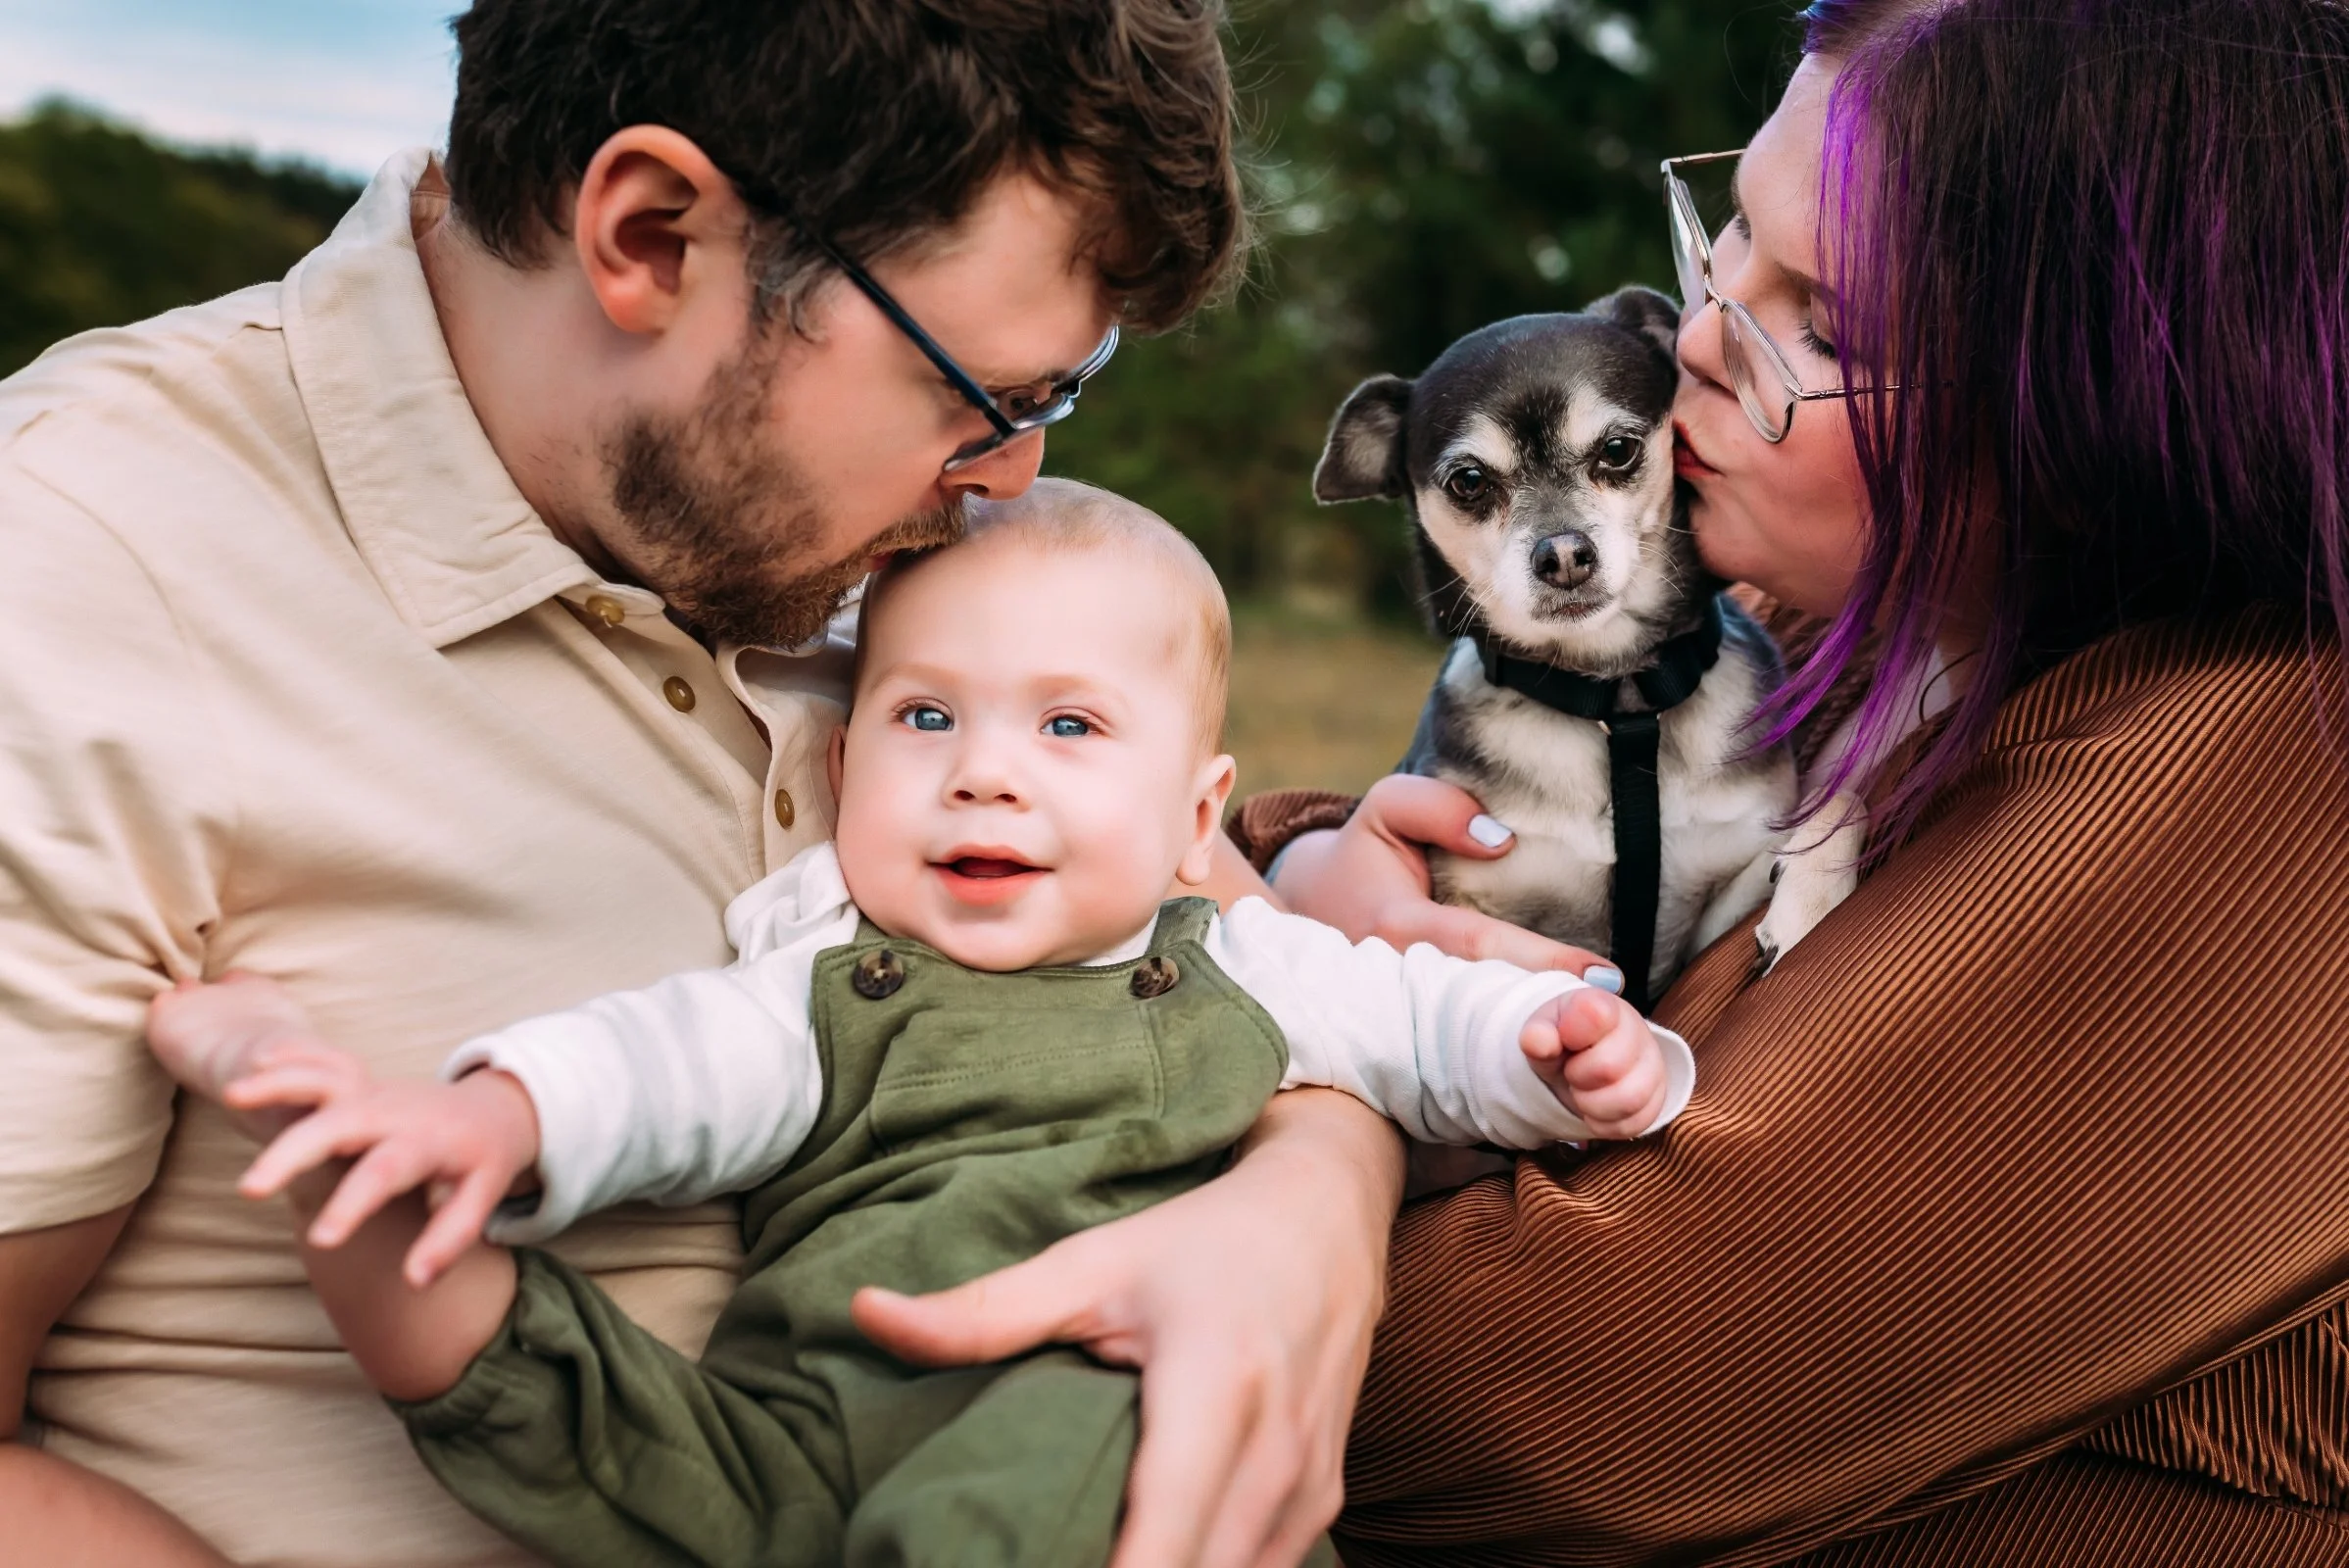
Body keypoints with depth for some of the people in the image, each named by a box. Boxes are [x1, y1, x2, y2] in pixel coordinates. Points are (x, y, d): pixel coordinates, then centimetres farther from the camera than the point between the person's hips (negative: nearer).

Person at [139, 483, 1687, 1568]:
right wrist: (499, 1109, -16)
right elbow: (673, 1063, 4)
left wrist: (1571, 1049, 8)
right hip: (811, 1423, 2)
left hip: (1105, 1394, -2)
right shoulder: (832, 988, 19)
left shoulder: (1242, 972, 22)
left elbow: (1425, 1021, 29)